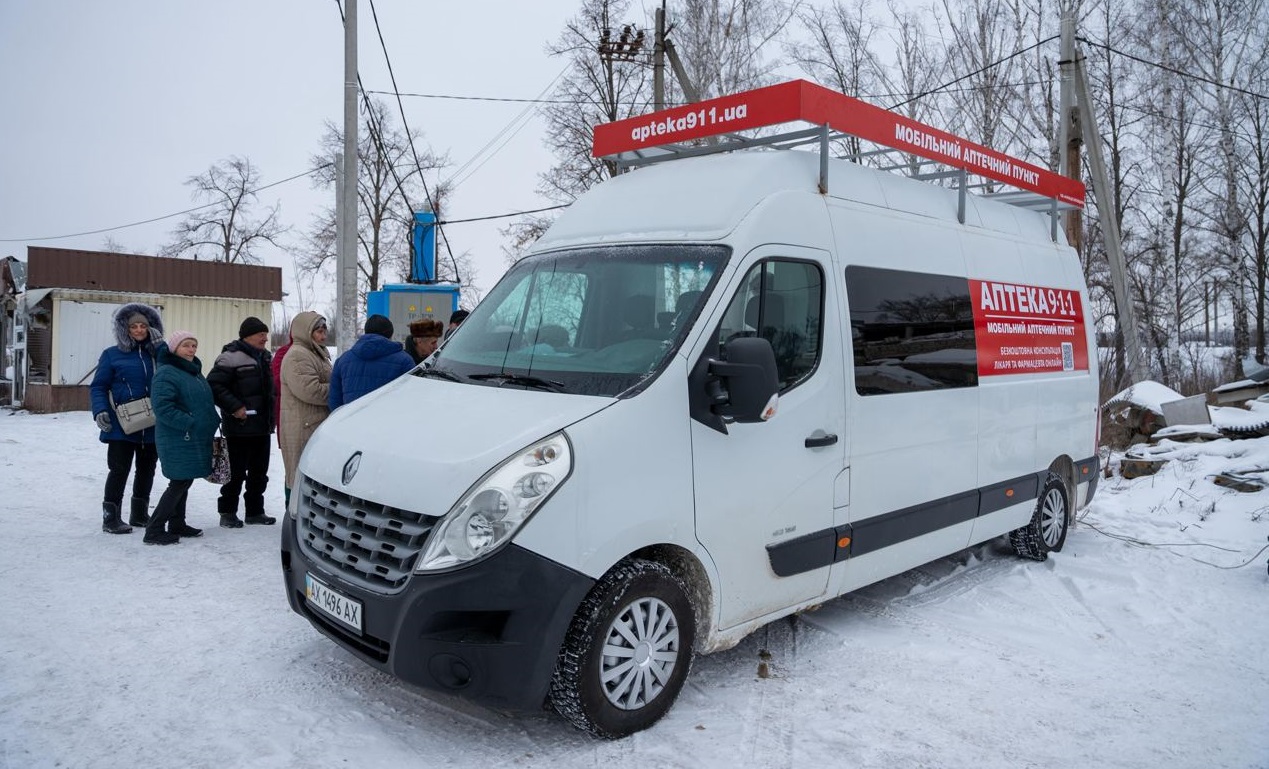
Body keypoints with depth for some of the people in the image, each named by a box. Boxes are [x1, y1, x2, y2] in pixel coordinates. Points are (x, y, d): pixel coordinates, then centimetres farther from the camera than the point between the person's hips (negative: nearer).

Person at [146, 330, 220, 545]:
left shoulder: (195, 372, 16)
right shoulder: (166, 374, -13)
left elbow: (206, 402, 26)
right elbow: (162, 407, -22)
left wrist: (212, 422, 13)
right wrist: (189, 423, -22)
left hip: (196, 440, 9)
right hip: (177, 441, -9)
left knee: (184, 482, 15)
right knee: (179, 483, -8)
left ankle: (177, 524, 26)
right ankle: (154, 530, -2)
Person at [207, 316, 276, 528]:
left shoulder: (264, 358, 15)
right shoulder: (231, 357, -12)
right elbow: (214, 385, -18)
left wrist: (271, 419, 18)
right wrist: (235, 407, -20)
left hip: (262, 427, 8)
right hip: (239, 428, -8)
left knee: (259, 472, 14)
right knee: (236, 472, -1)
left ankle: (255, 511, 24)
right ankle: (228, 513, 12)